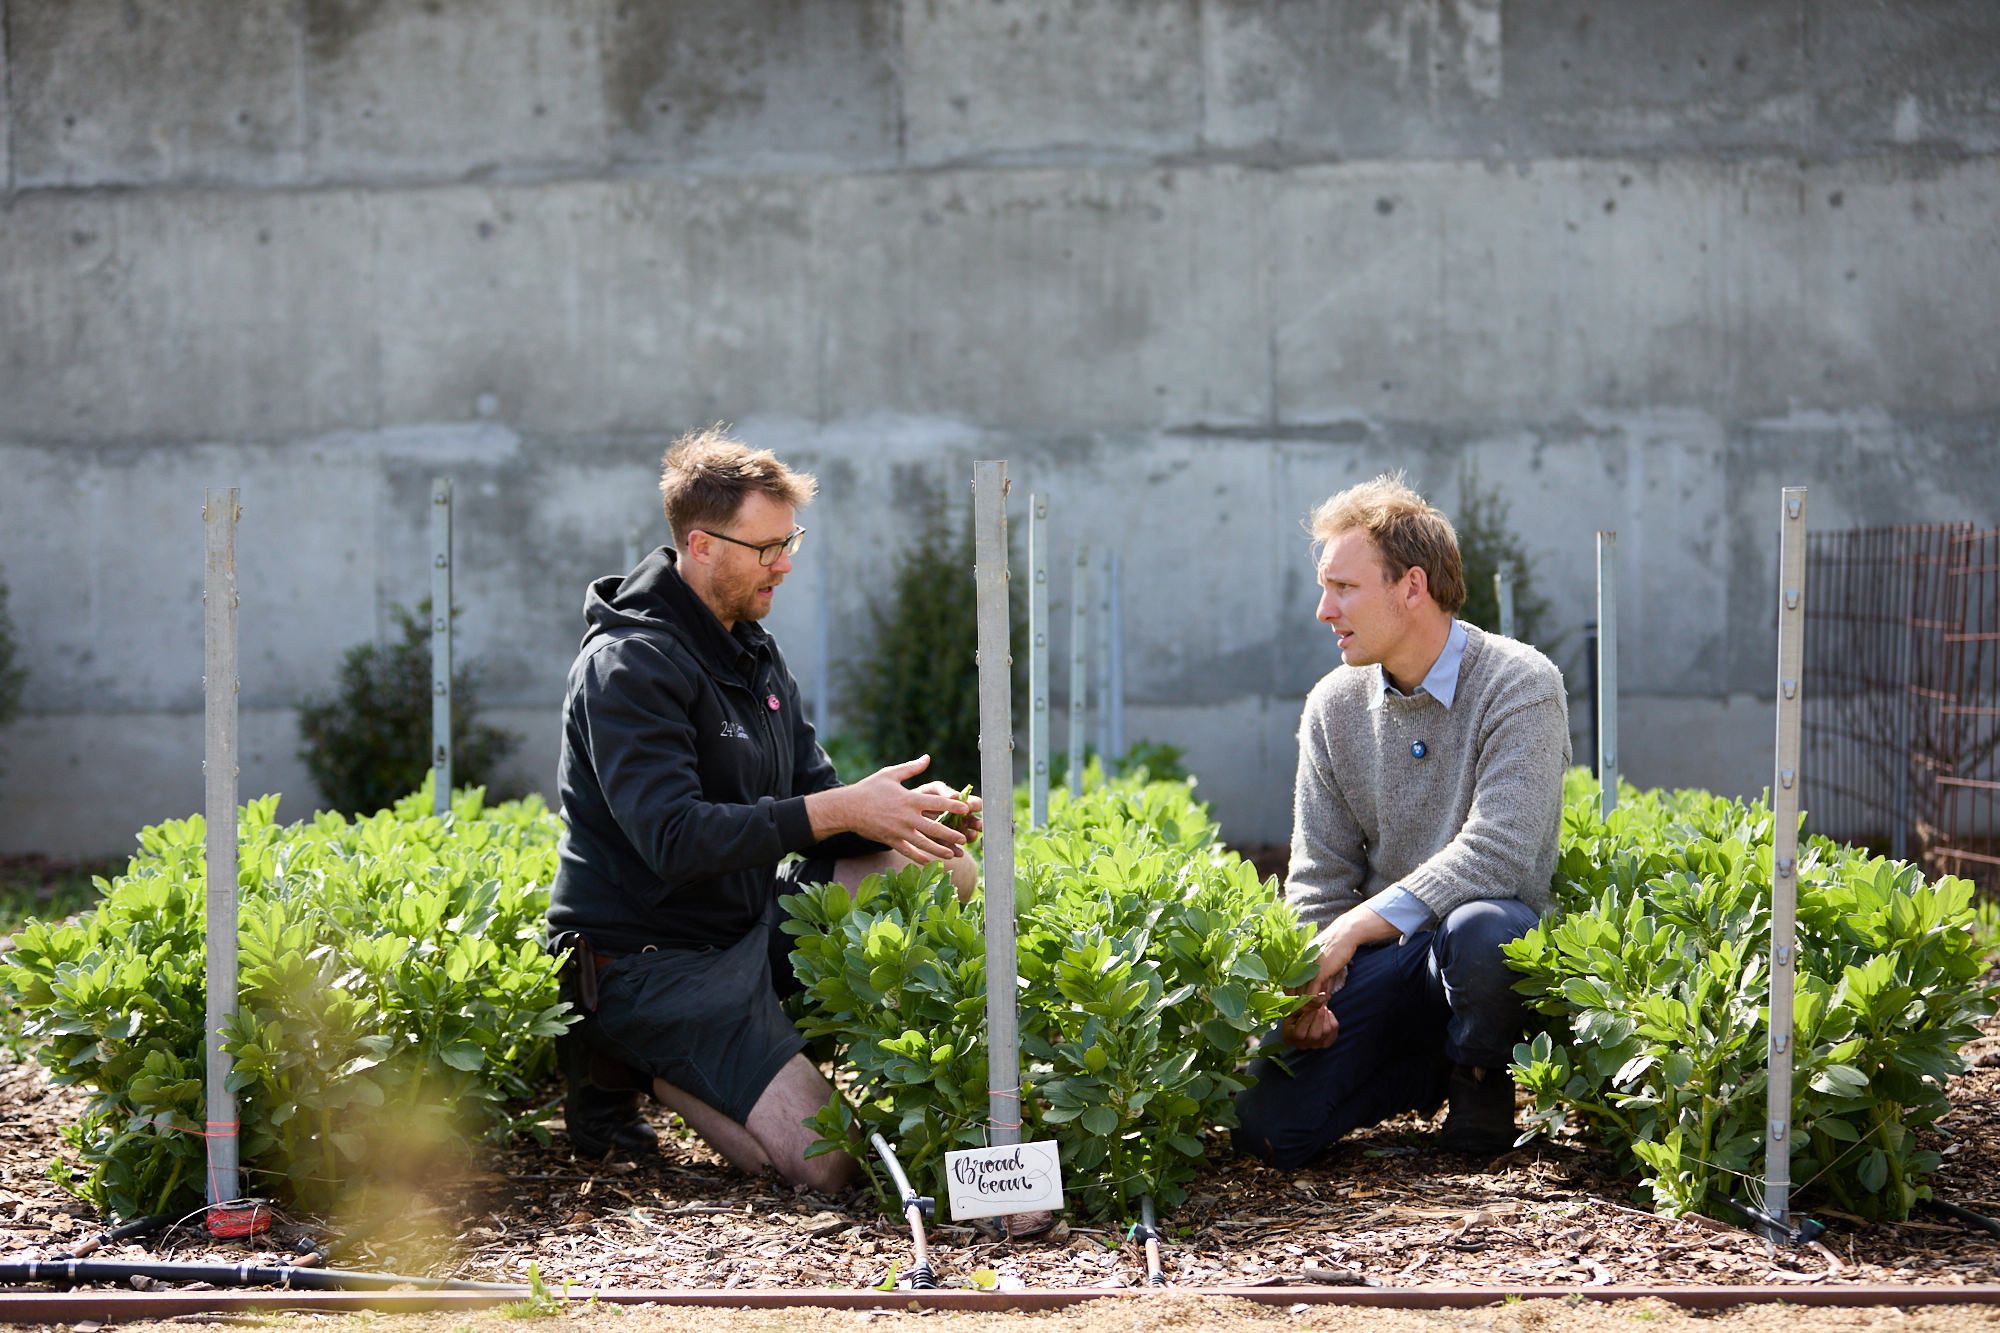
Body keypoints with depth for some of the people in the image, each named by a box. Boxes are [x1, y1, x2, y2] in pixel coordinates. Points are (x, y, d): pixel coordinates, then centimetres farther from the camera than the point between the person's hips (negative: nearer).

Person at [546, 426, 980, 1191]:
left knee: (946, 871, -3)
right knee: (826, 1168, -20)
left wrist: (901, 810, -11)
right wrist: (841, 811, -28)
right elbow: (675, 839, -28)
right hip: (652, 962, -9)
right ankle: (636, 1070, 1)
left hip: (750, 921, 9)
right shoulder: (630, 664, -18)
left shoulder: (752, 652, 12)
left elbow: (812, 811, 11)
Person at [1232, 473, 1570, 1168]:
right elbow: (1319, 876, 8)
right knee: (1266, 1124, -15)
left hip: (1498, 949, -4)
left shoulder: (1521, 686, -11)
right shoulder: (1334, 706, 6)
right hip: (1382, 961, 5)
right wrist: (1304, 985, -11)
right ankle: (1427, 1071, 15)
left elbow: (1495, 853, -22)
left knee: (1474, 929, -42)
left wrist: (1353, 928, -26)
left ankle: (1482, 1079, -7)